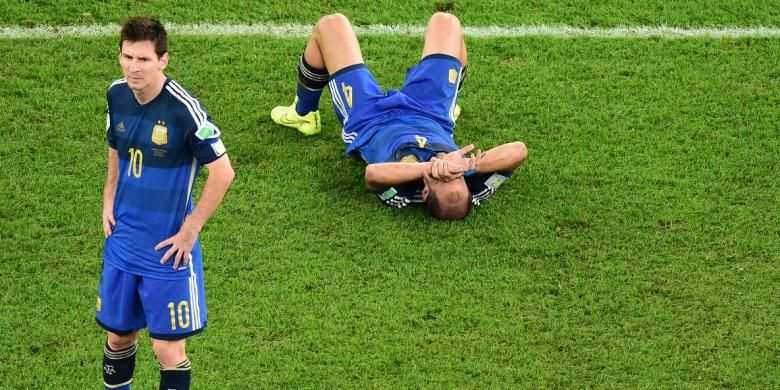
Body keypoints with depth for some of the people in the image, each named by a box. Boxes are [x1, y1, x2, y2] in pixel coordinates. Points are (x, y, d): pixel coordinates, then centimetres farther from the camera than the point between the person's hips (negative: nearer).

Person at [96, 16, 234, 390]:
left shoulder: (184, 109, -22)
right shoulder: (117, 95, -2)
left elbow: (222, 173, -18)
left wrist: (190, 230, -15)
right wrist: (109, 201, 6)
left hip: (168, 248, -5)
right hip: (122, 242, 6)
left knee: (167, 347, 0)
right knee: (118, 334, 16)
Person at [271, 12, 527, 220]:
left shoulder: (401, 194, -48)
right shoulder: (474, 190, -41)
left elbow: (373, 173, -67)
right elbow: (518, 151, -49)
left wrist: (430, 167, -71)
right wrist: (471, 165, -59)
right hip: (432, 116, 3)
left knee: (330, 25, 8)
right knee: (444, 21, 18)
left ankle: (303, 114, 39)